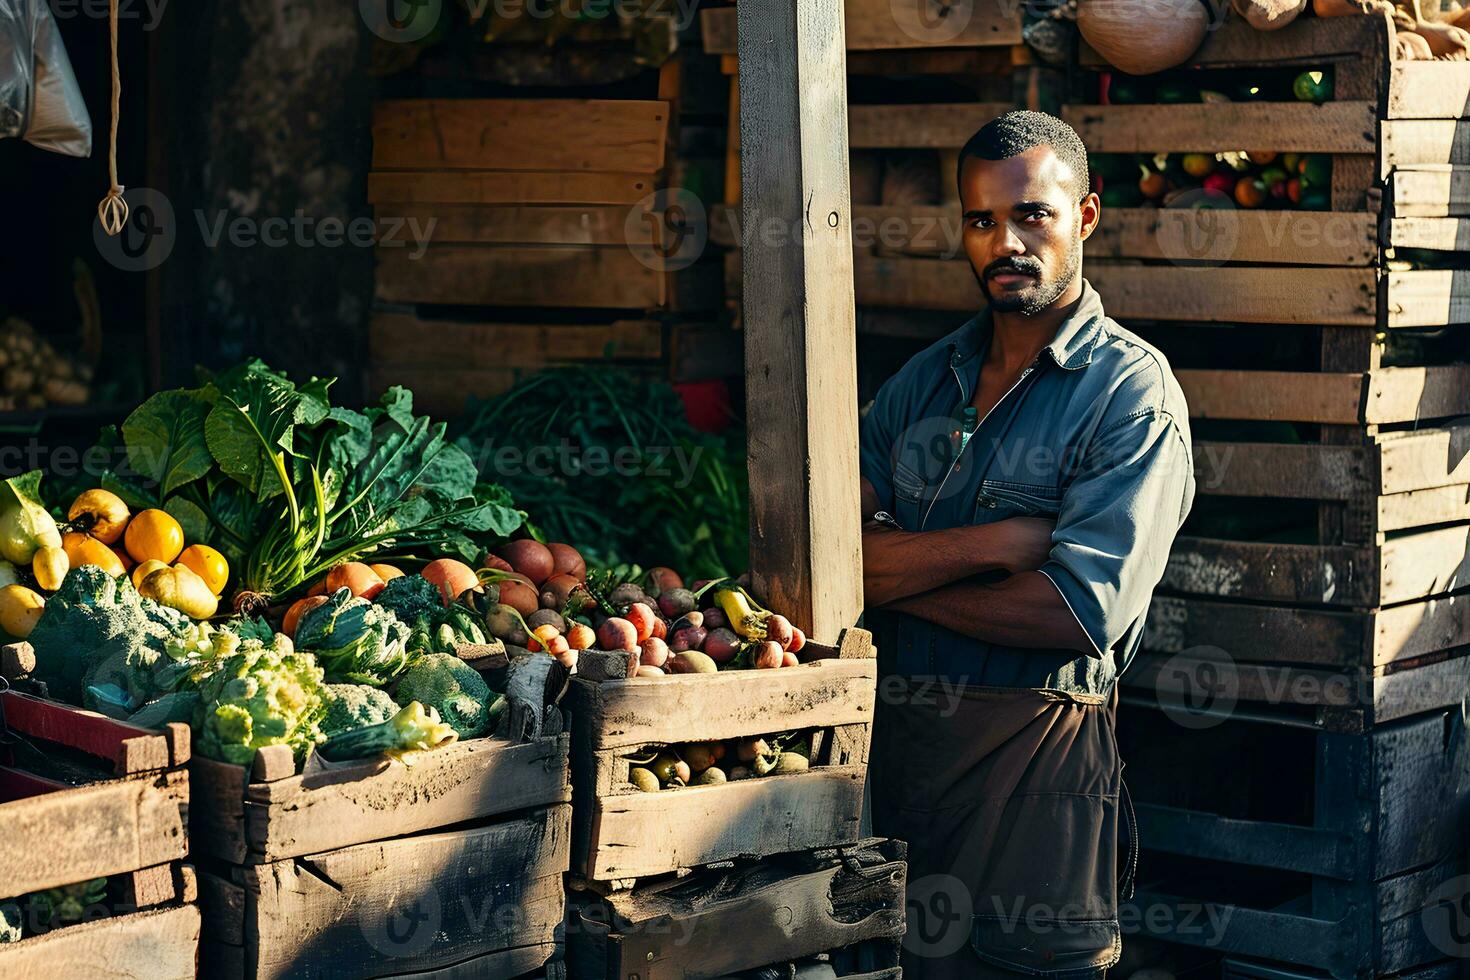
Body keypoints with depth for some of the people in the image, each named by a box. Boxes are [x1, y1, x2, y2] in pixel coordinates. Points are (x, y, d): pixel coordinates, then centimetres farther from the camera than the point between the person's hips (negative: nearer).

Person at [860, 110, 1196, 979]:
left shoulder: (1133, 393, -8)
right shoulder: (925, 379, 10)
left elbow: (1080, 613, -19)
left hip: (1032, 750, -5)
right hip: (897, 735, 5)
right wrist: (994, 543, -17)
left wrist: (897, 581, -8)